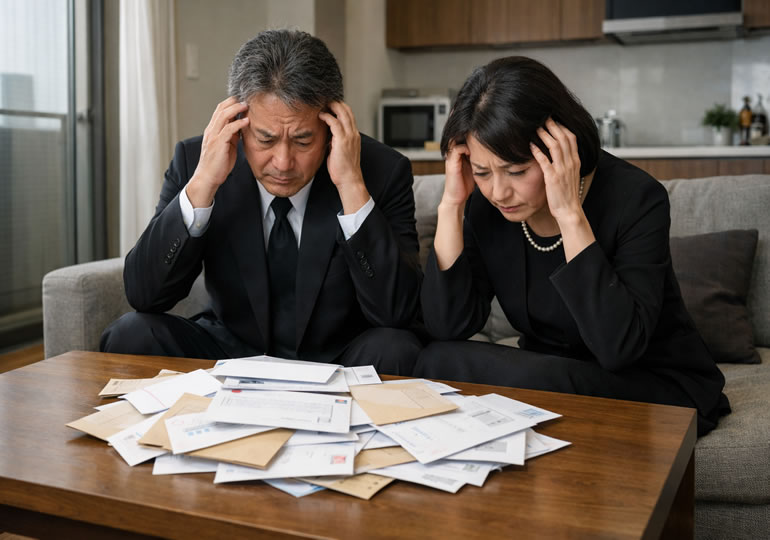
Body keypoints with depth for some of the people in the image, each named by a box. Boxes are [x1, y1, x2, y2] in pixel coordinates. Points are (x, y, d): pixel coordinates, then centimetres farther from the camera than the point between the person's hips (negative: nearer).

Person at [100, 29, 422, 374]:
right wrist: (202, 184, -25)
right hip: (229, 352, 2)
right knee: (131, 334, -21)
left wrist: (352, 186, -29)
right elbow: (143, 294, -14)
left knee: (394, 349, -32)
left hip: (337, 362, -1)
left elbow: (398, 314, -23)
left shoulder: (382, 172, -14)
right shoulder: (194, 160, -9)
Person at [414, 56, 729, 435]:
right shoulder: (486, 205, -8)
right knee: (438, 362, -23)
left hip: (657, 388, -4)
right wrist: (452, 205, -21)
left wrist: (570, 214, -34)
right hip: (546, 376, 5)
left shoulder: (635, 198, -22)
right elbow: (448, 329, -14)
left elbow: (619, 347, -32)